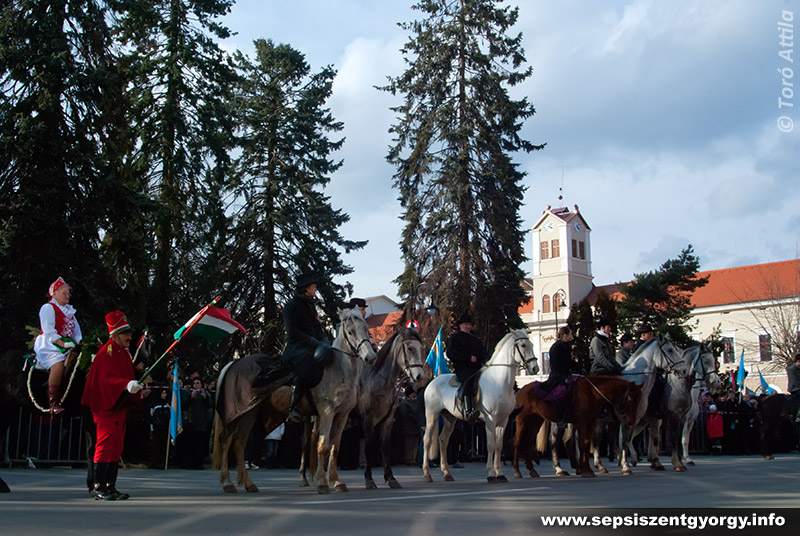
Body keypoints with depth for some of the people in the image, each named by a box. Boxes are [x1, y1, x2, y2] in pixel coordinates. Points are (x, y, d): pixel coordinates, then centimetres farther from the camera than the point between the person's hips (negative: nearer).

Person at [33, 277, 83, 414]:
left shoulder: (69, 310, 26)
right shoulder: (48, 308, 3)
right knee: (58, 364, -33)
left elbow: (76, 329, 23)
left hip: (67, 346, 7)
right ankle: (53, 404, -32)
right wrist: (62, 343, -19)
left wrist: (78, 343, 4)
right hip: (49, 346, -7)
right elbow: (48, 330, -9)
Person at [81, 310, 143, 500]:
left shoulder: (125, 354, 17)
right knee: (105, 445, -10)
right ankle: (98, 487, -6)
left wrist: (138, 390, 8)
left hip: (120, 407, 9)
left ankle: (110, 487, 12)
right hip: (106, 408, -9)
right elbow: (106, 378, -24)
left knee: (117, 447, 8)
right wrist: (127, 385, -38)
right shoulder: (105, 353, -10)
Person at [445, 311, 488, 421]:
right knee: (468, 380, -37)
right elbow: (451, 353, -6)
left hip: (477, 368, 7)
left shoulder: (476, 340, 29)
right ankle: (468, 411, -48)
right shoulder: (455, 337, 8)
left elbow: (483, 353, 30)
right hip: (462, 369, -7)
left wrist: (485, 359, 4)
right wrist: (469, 357, -14)